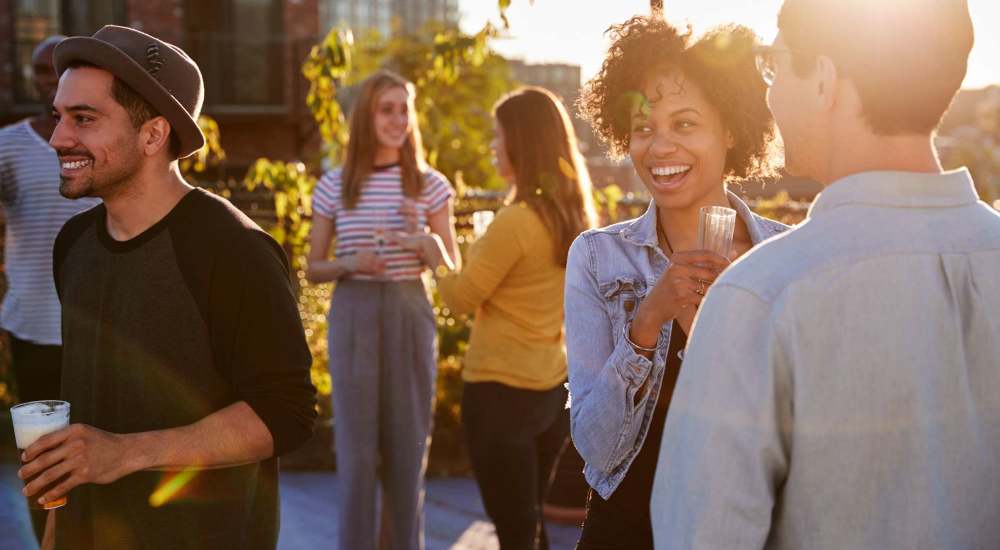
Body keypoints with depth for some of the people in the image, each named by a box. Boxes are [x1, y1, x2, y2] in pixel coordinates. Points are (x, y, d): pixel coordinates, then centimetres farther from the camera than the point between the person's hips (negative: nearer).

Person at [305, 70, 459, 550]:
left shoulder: (430, 185, 2)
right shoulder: (334, 186, 2)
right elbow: (313, 269, 7)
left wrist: (422, 233, -14)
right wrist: (350, 263, -13)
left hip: (410, 315, 1)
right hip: (353, 316, -1)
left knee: (408, 443, 7)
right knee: (356, 446, 1)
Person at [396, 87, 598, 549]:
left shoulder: (516, 222, -20)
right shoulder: (574, 216, 3)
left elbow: (461, 298, -10)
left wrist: (435, 254, 6)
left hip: (502, 390, -8)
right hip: (554, 387, 8)